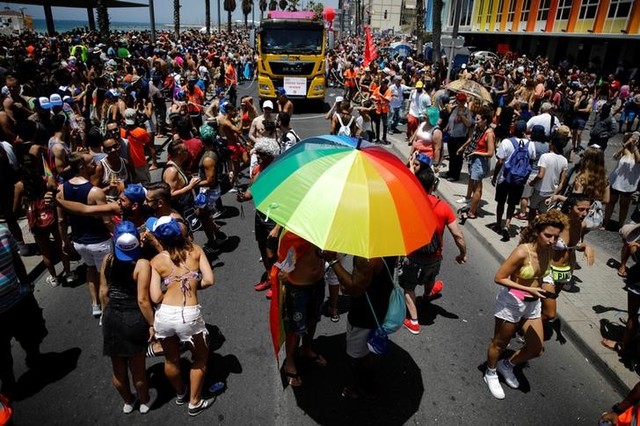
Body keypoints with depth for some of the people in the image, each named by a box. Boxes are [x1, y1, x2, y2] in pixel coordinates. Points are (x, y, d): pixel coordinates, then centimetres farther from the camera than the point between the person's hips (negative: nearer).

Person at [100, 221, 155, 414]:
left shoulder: (108, 260, -5)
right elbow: (142, 300, -21)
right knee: (137, 368, 17)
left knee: (118, 368, 22)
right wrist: (151, 323, -9)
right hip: (134, 319, -4)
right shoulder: (142, 264, -21)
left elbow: (103, 293, 4)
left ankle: (128, 402, 46)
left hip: (111, 318, 4)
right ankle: (145, 402, 41)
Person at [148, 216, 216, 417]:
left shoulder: (156, 261, -2)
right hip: (189, 315, -2)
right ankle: (195, 402, 35)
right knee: (201, 357, 25)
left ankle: (180, 394, 53)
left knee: (171, 359, 27)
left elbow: (156, 297, -9)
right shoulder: (195, 250, -1)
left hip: (164, 315, 2)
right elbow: (209, 280, -7)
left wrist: (169, 292, 12)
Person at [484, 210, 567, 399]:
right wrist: (528, 289, -26)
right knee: (500, 343, 14)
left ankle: (506, 365, 40)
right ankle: (490, 374, 39)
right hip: (511, 303, -7)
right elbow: (499, 278, -23)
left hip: (533, 305, 7)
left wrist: (541, 287, -2)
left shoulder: (548, 251, -6)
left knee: (536, 349, 14)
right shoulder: (522, 252, -27)